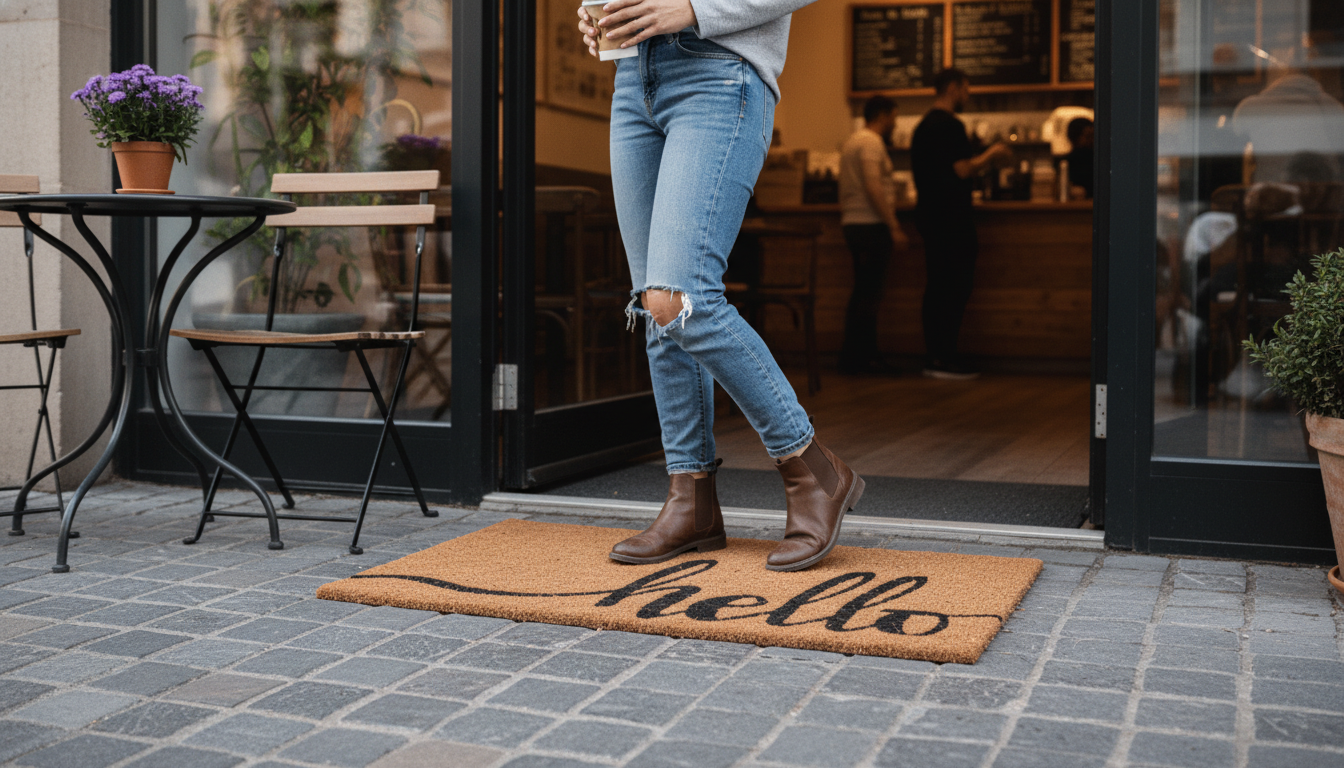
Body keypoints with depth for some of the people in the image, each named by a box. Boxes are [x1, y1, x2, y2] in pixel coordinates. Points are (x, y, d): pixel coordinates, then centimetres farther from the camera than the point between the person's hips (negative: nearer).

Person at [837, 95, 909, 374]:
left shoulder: (853, 141, 20)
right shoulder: (871, 142, -11)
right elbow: (873, 187, -20)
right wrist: (894, 227, -20)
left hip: (853, 223, 10)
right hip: (871, 225, -10)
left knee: (863, 292, 12)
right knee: (868, 294, -9)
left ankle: (865, 355, 16)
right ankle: (856, 358, -9)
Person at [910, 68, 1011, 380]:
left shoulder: (923, 125, 17)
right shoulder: (950, 125, -13)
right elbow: (962, 170, -18)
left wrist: (982, 159, 26)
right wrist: (991, 153, -3)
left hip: (930, 214, 9)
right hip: (951, 218, -9)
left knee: (937, 286, 10)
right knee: (956, 287, -6)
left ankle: (933, 357, 11)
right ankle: (944, 358, -6)